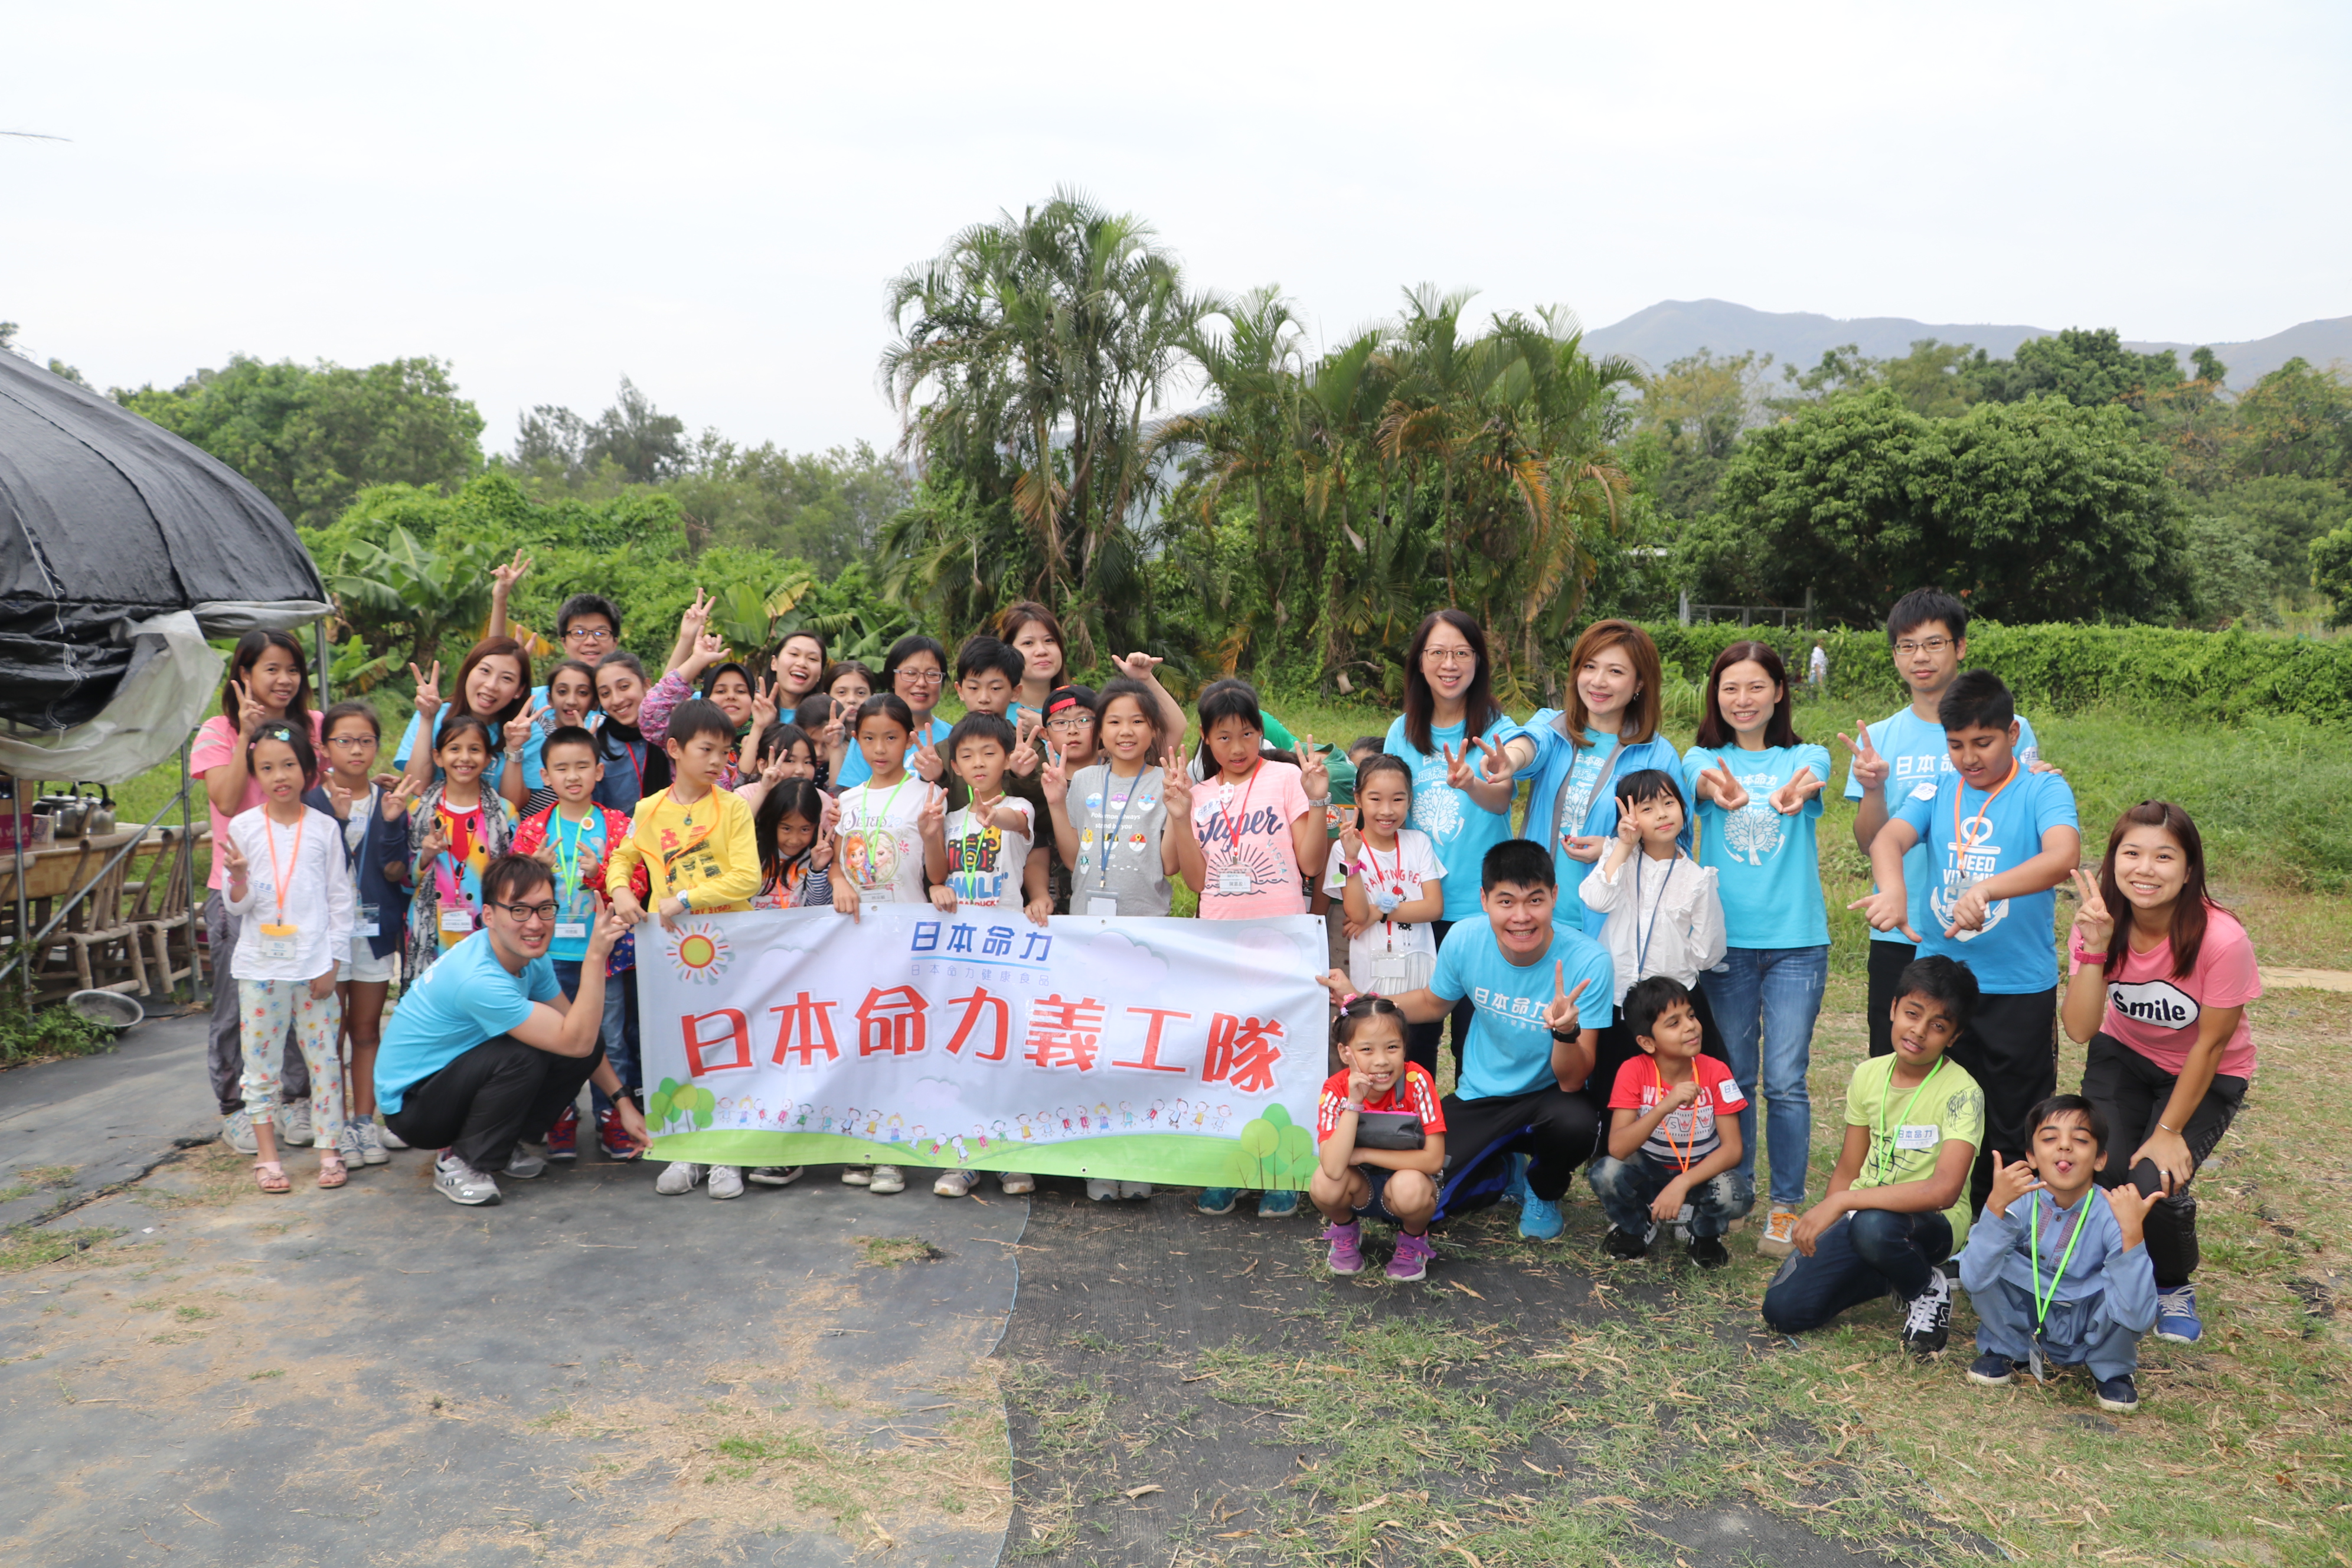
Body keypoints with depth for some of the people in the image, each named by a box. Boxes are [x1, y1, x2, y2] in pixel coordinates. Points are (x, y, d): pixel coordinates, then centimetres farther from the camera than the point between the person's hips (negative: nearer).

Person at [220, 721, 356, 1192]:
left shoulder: (324, 827, 2)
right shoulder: (243, 827, 1)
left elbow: (341, 899, 4)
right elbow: (237, 905, 2)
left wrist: (331, 963, -1)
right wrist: (238, 877, -20)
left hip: (314, 964, 0)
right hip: (260, 964, 0)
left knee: (324, 1056, 3)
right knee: (261, 1060, 5)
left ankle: (330, 1149, 13)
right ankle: (267, 1155, 15)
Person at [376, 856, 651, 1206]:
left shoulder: (530, 956, -5)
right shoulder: (479, 980, -32)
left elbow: (586, 1039, 4)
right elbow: (575, 1041, -32)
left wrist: (624, 1102, -1)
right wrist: (597, 954, -37)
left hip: (457, 1075, 8)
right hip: (410, 1105, -8)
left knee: (591, 1040, -9)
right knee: (523, 1055, -33)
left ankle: (498, 1147, 7)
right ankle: (458, 1163, -11)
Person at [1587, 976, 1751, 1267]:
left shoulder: (1716, 1073, -16)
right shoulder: (1634, 1072, -18)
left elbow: (1732, 1148, -19)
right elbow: (1617, 1148, -28)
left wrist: (1682, 1184, -33)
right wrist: (1665, 1106, -42)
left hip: (1701, 1174, 0)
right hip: (1648, 1174, 0)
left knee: (1738, 1193, -32)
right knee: (1605, 1173, -31)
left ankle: (1705, 1233, 4)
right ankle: (1636, 1226, 3)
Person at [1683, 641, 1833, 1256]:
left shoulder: (1806, 757, 4)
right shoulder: (1704, 759, 5)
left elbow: (1808, 779, -21)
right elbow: (1704, 780, -20)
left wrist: (1796, 791, -47)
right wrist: (1719, 788, -46)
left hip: (1796, 940, -1)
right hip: (1724, 937, 1)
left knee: (1785, 1082, -3)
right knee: (1732, 1079, 9)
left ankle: (1787, 1206, 11)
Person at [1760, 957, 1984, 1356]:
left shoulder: (1962, 1093, -17)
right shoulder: (1869, 1075, 1)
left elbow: (1943, 1191, -30)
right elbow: (1848, 1171, 8)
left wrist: (1841, 1203, -31)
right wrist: (1818, 1230, -4)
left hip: (1931, 1223, -5)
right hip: (1859, 1214, 5)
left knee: (1874, 1225, -40)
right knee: (1782, 1310, -12)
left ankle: (1927, 1289, -6)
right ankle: (1890, 1274, 13)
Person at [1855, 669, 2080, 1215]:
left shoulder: (2042, 791, -5)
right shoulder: (1936, 792, 5)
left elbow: (2063, 856, -24)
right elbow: (1887, 839, -12)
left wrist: (1986, 889, -41)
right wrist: (1893, 889, -35)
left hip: (2020, 990, -3)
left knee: (2013, 1133, 8)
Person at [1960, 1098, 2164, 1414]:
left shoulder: (2111, 1214, -24)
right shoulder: (2020, 1201, -21)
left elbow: (2136, 1317, -35)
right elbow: (1974, 1279, -32)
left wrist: (2133, 1231, -45)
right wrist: (1996, 1205, -41)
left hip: (2089, 1330, -1)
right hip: (2025, 1321, 1)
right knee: (1988, 1259, -25)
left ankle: (2111, 1371, 2)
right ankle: (2007, 1350, 4)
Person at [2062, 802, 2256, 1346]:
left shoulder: (2221, 939, -31)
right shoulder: (2100, 923, -20)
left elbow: (2210, 1044, -19)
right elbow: (2081, 1030, -25)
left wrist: (2170, 1131, -13)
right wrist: (2094, 948, -36)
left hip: (2207, 1076, -3)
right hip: (2125, 1056, 3)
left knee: (2155, 1183, -20)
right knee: (2097, 1167, -17)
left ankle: (2174, 1287, 13)